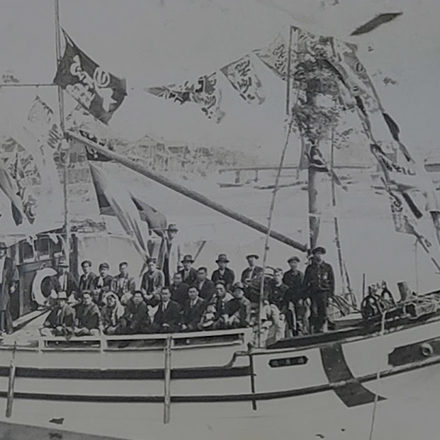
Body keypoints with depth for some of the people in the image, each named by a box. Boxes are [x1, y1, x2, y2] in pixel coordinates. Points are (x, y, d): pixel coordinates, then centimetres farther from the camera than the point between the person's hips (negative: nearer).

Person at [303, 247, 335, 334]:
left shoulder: (328, 267, 12)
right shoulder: (310, 268, 11)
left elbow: (332, 281, 12)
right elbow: (305, 282, 11)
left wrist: (331, 294, 3)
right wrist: (307, 294, 1)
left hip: (324, 293, 1)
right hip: (313, 293, -1)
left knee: (323, 313, -3)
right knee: (314, 313, -10)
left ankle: (320, 329, 6)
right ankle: (315, 329, -6)